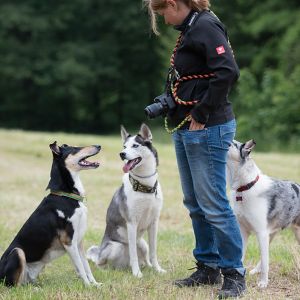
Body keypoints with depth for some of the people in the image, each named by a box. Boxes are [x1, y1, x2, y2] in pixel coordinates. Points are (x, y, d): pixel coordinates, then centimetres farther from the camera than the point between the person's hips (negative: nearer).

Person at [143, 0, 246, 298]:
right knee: (195, 203, 14)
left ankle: (234, 274, 2)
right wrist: (167, 103, 7)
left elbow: (227, 72, -25)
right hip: (185, 129, 10)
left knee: (213, 204, -7)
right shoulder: (189, 29, 16)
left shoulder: (205, 26, -14)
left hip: (207, 129, -10)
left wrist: (201, 115, -20)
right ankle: (208, 268, 23)